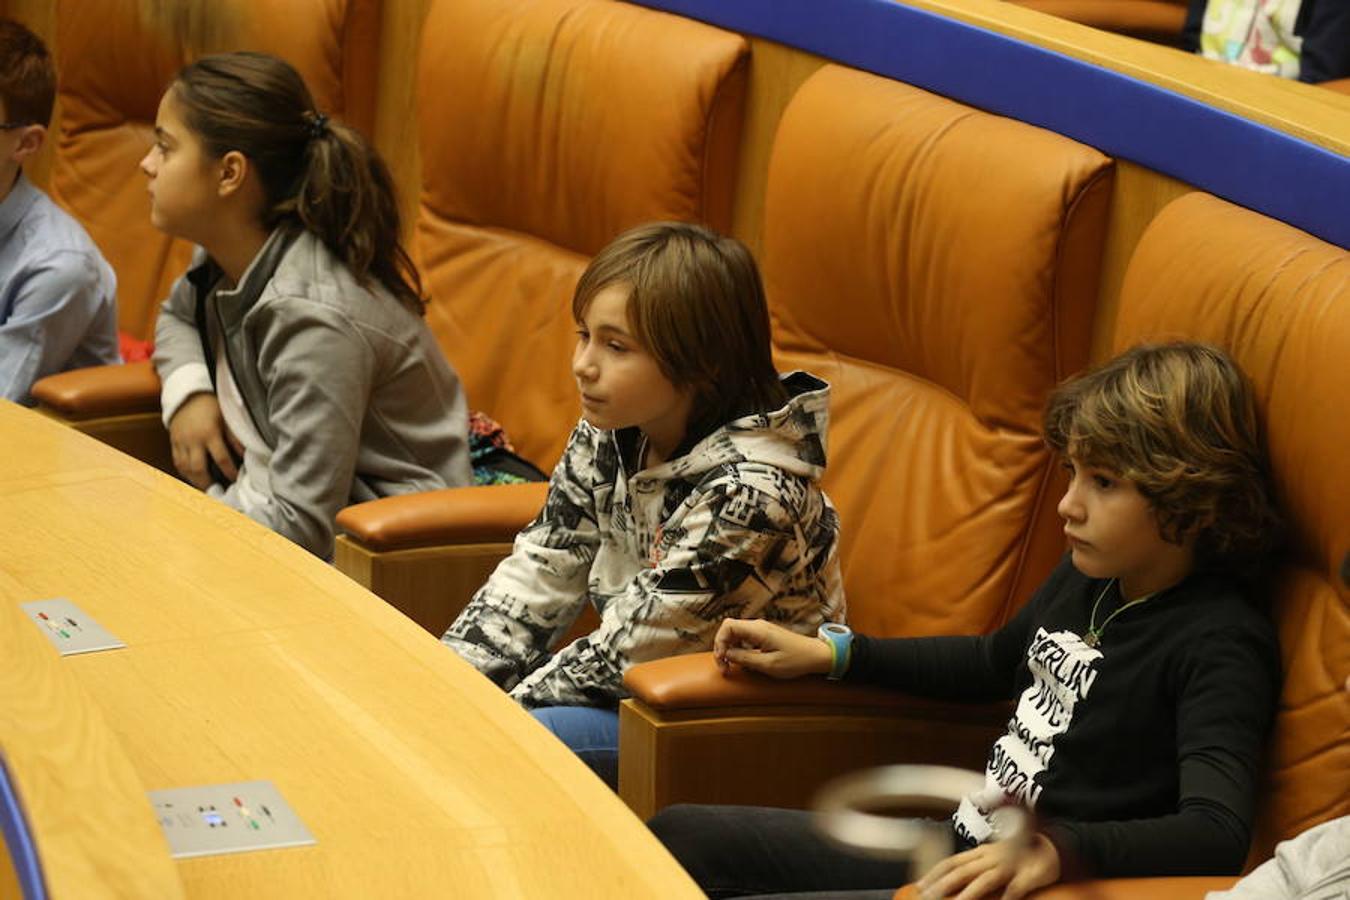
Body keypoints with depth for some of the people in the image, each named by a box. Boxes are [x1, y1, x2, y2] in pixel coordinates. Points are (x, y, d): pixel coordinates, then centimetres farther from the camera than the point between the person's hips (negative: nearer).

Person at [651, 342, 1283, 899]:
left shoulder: (1221, 643, -19)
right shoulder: (1087, 577, 8)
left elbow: (1216, 832, -33)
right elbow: (994, 663, 29)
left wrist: (1058, 848, -48)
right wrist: (828, 654, 24)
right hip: (960, 849, 9)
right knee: (676, 835, 9)